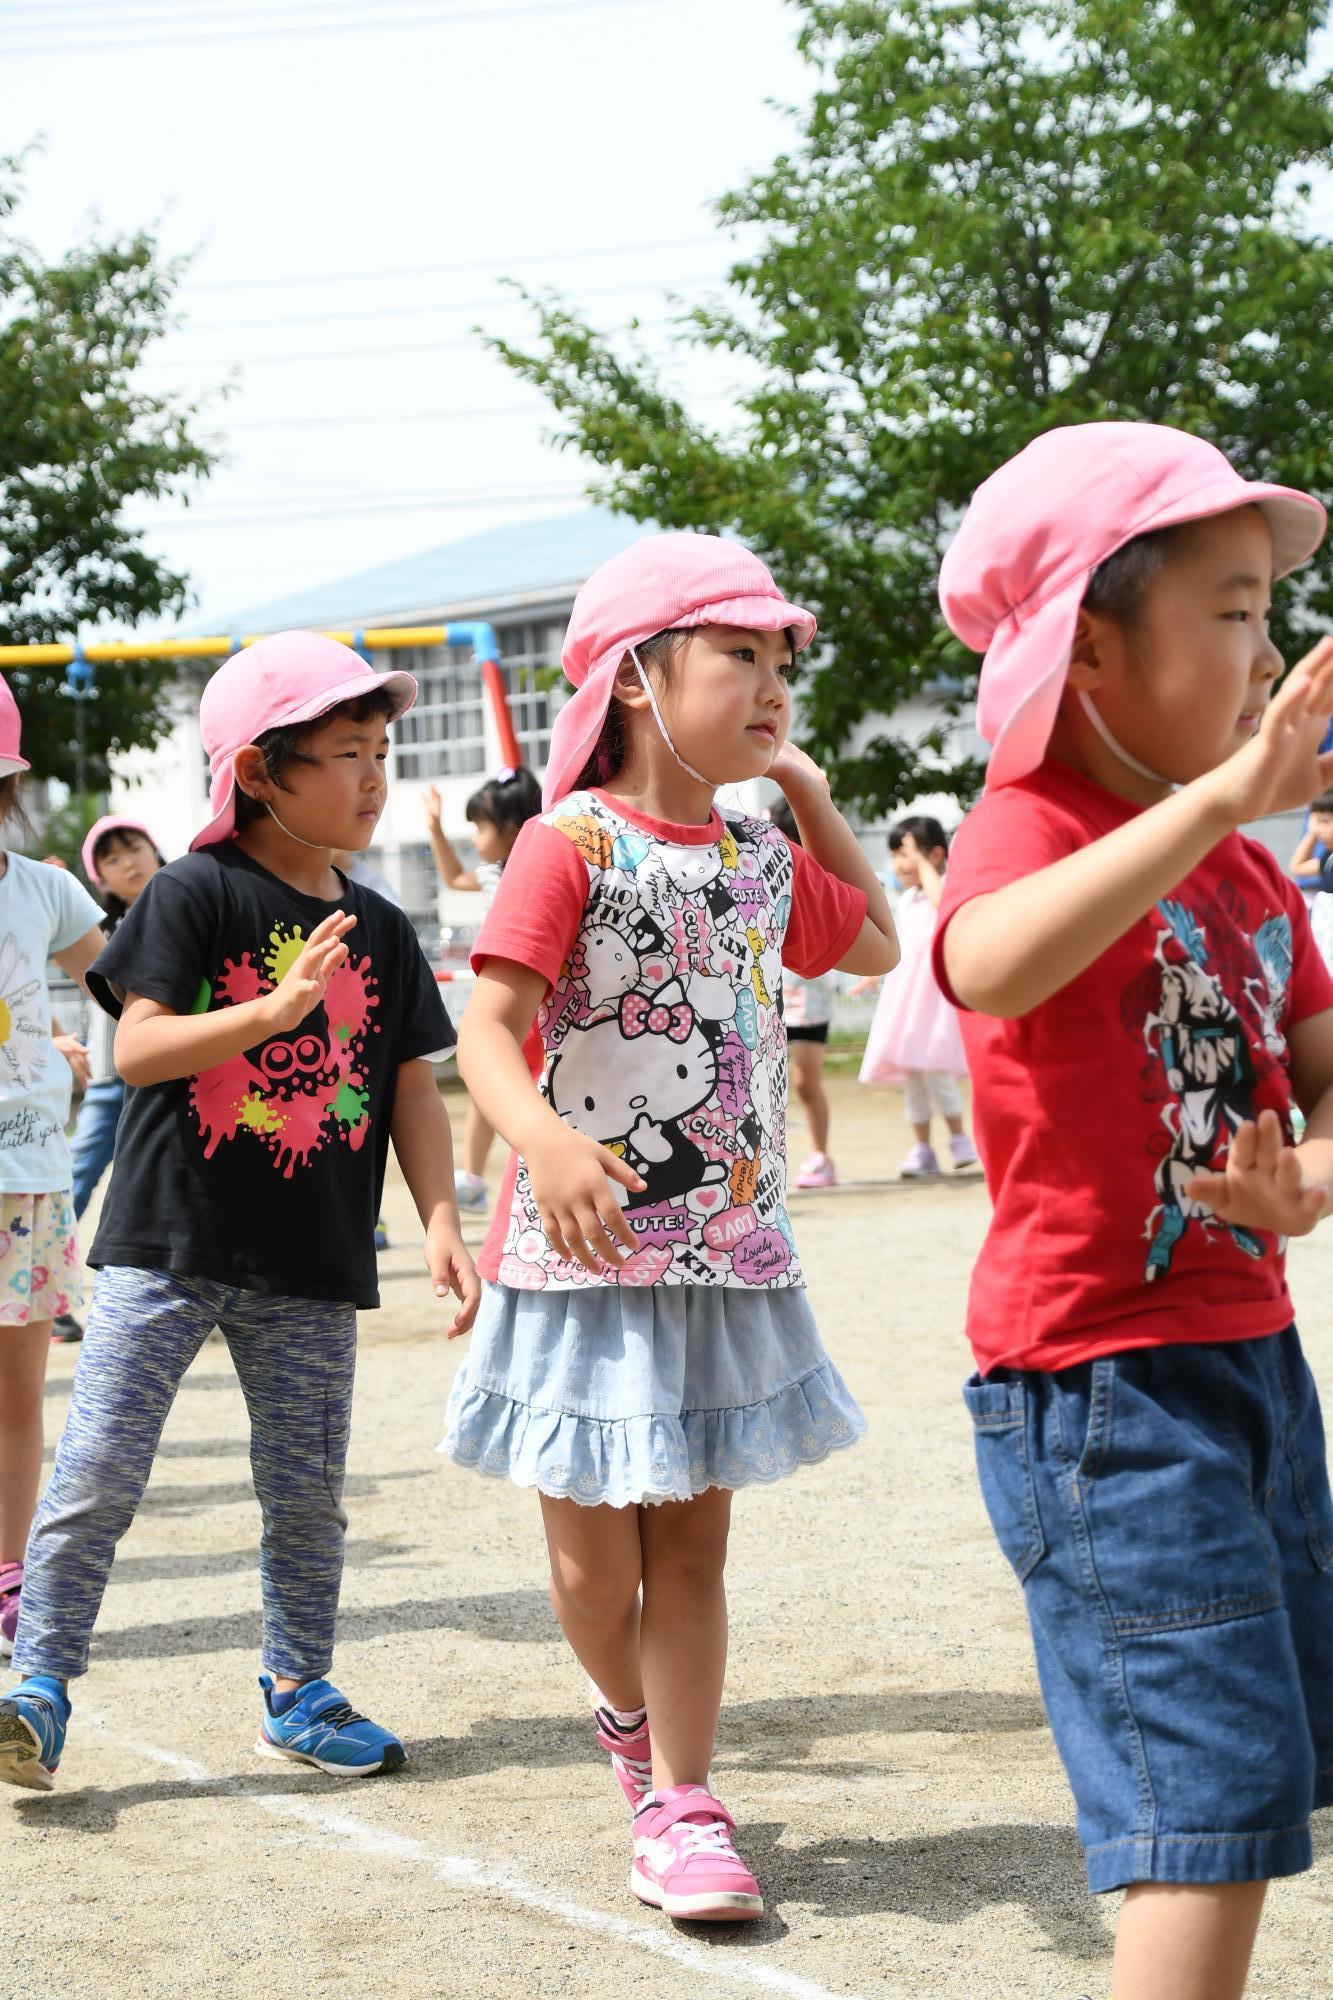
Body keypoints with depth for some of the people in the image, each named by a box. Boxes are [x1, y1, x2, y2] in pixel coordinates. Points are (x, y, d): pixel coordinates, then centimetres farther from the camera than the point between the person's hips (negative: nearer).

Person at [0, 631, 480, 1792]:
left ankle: (299, 1693, 25)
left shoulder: (380, 933, 8)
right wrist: (276, 1008, -24)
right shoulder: (197, 895, -6)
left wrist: (442, 1224, -2)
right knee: (99, 1468, -5)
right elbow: (137, 1049, -13)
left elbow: (413, 1089, 9)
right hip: (169, 1243, -4)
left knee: (309, 1487, 10)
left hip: (312, 1263, 4)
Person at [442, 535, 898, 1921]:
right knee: (595, 1548, 7)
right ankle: (631, 1715, 36)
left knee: (692, 1542, 8)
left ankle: (678, 1807, 14)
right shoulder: (572, 843, -12)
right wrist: (543, 1139, -38)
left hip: (730, 1252, 5)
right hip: (589, 1246, -5)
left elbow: (875, 944, 27)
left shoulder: (762, 860, 8)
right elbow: (486, 1026, -19)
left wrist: (811, 794, 16)